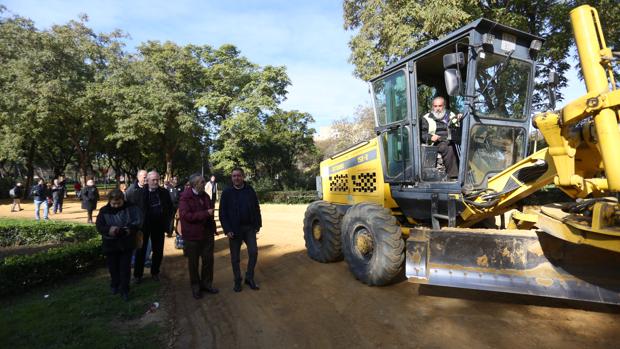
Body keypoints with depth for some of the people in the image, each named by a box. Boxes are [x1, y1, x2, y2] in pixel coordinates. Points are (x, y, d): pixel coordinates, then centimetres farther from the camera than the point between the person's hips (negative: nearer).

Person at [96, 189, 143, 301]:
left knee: (125, 267, 3)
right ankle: (114, 285, 39)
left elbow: (138, 221, -12)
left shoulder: (131, 208, -9)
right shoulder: (104, 211, -5)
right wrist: (109, 229, -25)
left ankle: (124, 290, 16)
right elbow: (99, 226, -5)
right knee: (113, 267, 16)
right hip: (110, 244, 2)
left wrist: (130, 229, -29)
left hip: (127, 244, -2)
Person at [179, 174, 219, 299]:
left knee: (208, 260, 11)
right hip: (192, 236, -5)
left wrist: (213, 227, 14)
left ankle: (206, 283, 28)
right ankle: (195, 287, 25)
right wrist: (206, 213, -24)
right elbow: (185, 215, -24)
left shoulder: (205, 196, 7)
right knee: (193, 263, 9)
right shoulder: (185, 197, -13)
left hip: (207, 234, 6)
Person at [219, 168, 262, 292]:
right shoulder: (227, 192, -4)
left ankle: (249, 278, 18)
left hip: (249, 228, 2)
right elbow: (222, 213, -4)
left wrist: (257, 225, 1)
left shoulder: (250, 191, 1)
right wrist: (227, 230, -11)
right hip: (234, 229, -1)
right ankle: (237, 281, 25)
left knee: (253, 252, -1)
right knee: (235, 257, 8)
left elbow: (256, 209, 6)